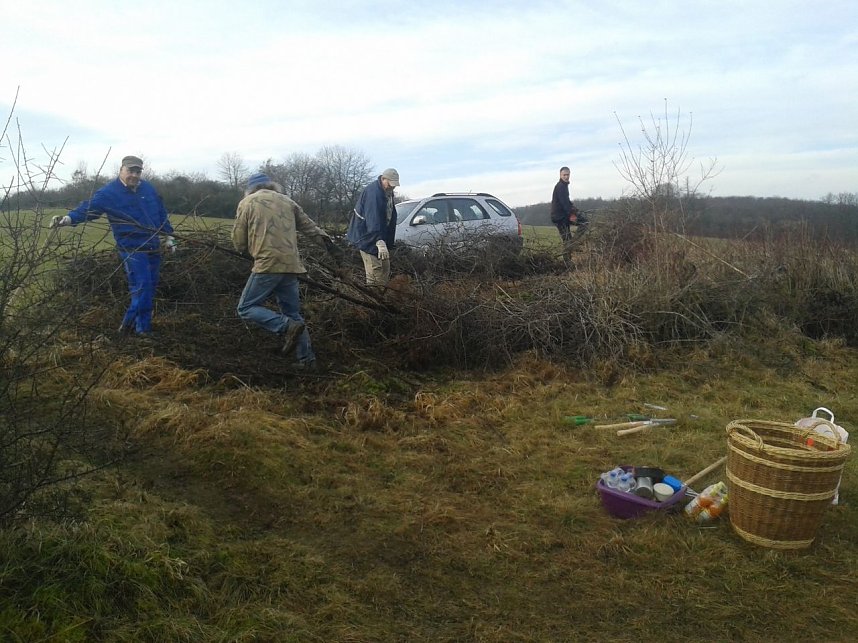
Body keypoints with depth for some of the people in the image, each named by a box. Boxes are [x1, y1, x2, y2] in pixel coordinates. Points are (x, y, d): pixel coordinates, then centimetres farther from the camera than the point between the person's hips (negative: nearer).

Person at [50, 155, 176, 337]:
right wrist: (68, 218, -37)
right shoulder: (109, 193, -8)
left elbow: (161, 212, 15)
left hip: (154, 247, 6)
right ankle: (142, 328, -2)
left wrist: (169, 236, 16)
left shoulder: (148, 188, 7)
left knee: (150, 289, 11)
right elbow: (89, 207, -19)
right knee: (142, 288, -14)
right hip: (132, 249, -6)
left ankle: (133, 323, 24)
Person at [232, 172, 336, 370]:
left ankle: (287, 327, -16)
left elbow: (239, 241, 7)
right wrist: (325, 238, 25)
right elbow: (308, 224, 19)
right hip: (291, 266, 6)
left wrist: (249, 250, 26)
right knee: (293, 313, 15)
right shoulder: (287, 201, 17)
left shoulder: (247, 203, 6)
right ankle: (307, 359, 11)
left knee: (246, 308, 2)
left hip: (267, 265, -5)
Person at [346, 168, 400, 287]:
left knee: (385, 270, 15)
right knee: (375, 273, -14)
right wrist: (380, 242, -42)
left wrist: (388, 241, 22)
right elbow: (373, 219, -33)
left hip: (382, 236, 10)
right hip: (368, 238, -10)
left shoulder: (388, 192, 9)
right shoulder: (373, 192, -23)